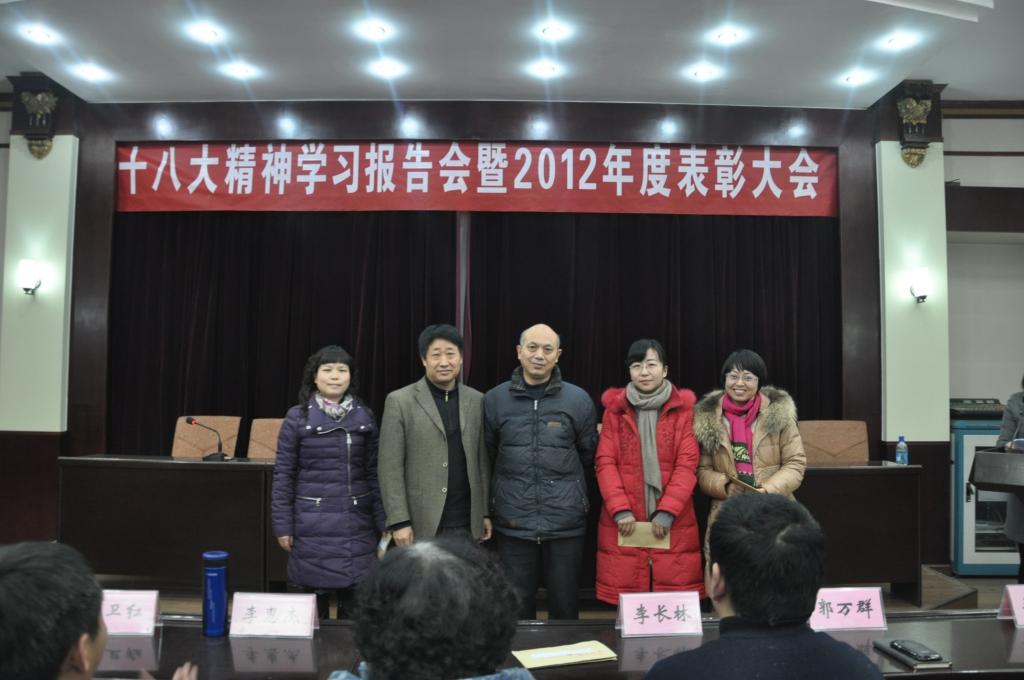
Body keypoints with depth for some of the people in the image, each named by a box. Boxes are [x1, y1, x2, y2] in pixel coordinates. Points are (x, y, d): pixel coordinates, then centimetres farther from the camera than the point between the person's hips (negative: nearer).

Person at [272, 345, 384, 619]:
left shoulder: (364, 416, 5)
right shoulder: (297, 417, -2)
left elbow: (374, 472, 7)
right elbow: (283, 474, -1)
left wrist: (383, 520, 5)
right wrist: (283, 525, -3)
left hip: (356, 522, 2)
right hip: (313, 524, -2)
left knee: (355, 601, 5)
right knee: (315, 594, 6)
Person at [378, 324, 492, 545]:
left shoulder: (477, 401, 8)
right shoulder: (400, 401, -4)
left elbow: (483, 462, 11)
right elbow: (390, 468, -6)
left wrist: (486, 512, 8)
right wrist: (399, 521, -11)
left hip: (467, 525, 3)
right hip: (421, 525, -3)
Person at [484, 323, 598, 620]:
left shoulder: (578, 400, 0)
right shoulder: (495, 400, 1)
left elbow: (588, 458, 9)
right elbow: (487, 455, 11)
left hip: (566, 522, 0)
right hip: (514, 522, 1)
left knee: (565, 605, 11)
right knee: (516, 606, 11)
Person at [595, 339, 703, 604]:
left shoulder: (683, 408, 4)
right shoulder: (615, 408, 7)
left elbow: (687, 465, -2)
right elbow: (605, 463, 1)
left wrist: (667, 512, -12)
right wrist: (620, 510, -11)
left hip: (673, 523, 0)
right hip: (624, 523, 1)